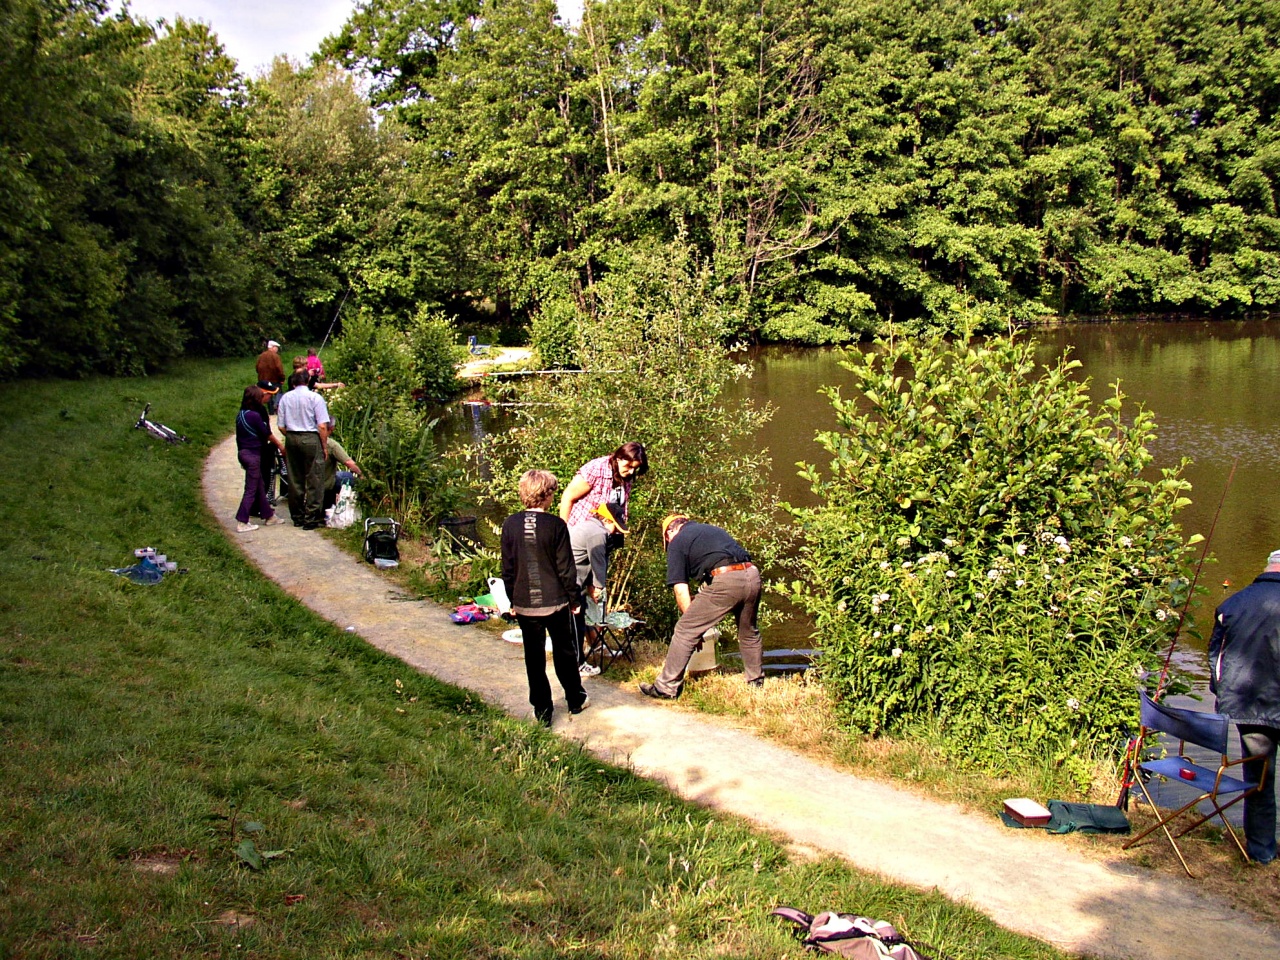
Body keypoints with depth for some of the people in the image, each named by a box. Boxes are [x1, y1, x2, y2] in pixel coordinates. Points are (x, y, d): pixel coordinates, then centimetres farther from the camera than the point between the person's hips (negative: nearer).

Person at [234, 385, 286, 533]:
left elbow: (239, 435, 14)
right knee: (251, 489, -3)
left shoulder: (240, 414, 7)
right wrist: (280, 445, 3)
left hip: (242, 452, 9)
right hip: (253, 454, -9)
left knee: (260, 485, 18)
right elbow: (267, 434, -11)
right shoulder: (255, 415, -18)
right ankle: (241, 523, -3)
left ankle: (268, 516, 28)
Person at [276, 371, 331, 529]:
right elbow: (322, 426, -11)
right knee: (314, 481, 1)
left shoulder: (285, 398, 6)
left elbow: (281, 426, 6)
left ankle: (297, 517, 19)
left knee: (294, 480, 12)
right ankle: (311, 518, -1)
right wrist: (324, 445, -2)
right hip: (311, 439, -4)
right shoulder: (315, 397, -6)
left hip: (291, 439, 4)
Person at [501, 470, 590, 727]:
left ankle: (543, 713, 15)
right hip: (555, 602, -2)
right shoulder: (555, 525, -13)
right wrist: (575, 599, 3)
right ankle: (576, 701, 30)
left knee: (534, 659, 10)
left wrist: (513, 600, 13)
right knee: (565, 653, 16)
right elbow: (566, 568, -9)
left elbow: (508, 569, 2)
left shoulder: (510, 524, -4)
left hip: (525, 605, 2)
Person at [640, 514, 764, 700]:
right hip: (752, 574, 7)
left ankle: (666, 687, 7)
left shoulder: (677, 542, 14)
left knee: (685, 631, 4)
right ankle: (756, 684, 40)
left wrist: (693, 619, 19)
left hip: (725, 580, -7)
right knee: (749, 633, 28)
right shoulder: (712, 529, 33)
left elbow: (681, 591, 8)